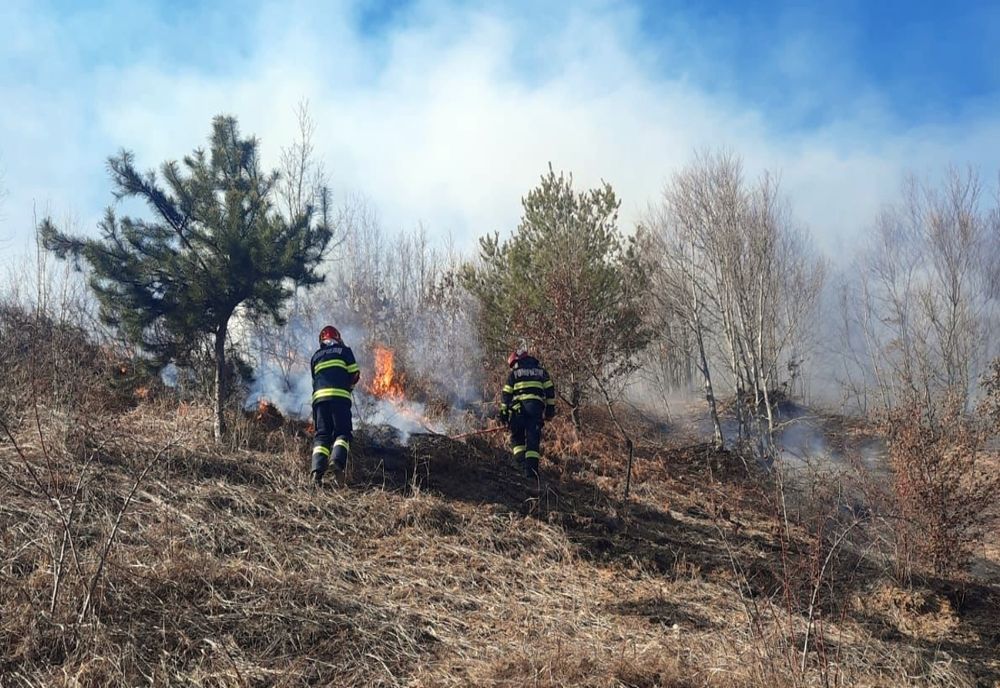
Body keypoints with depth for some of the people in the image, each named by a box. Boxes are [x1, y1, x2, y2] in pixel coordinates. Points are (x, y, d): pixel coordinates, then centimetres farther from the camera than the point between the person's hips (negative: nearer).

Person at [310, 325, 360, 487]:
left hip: (319, 396, 3)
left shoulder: (316, 356, 25)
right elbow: (355, 375, 8)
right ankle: (338, 459, -29)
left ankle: (318, 469, -17)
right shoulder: (344, 350, 14)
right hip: (340, 396, -3)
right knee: (343, 432, -1)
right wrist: (348, 385, 27)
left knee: (322, 434, 2)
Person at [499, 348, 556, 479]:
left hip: (518, 408, -1)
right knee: (533, 439, 2)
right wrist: (550, 408, 13)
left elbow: (506, 394, 9)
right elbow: (550, 390, 13)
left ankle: (521, 461, -6)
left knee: (517, 437, 13)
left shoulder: (514, 373, 13)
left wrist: (503, 412, 10)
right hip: (536, 407, 1)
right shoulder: (541, 371, 19)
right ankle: (531, 467, -8)